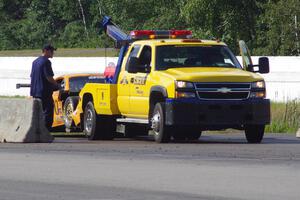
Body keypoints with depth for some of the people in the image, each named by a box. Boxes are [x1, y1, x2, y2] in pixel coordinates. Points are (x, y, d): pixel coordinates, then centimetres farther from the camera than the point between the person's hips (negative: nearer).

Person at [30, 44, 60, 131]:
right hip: (44, 93, -9)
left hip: (35, 92, 9)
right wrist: (57, 85, -3)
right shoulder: (46, 62, -13)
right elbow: (49, 77, -18)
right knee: (47, 113, -6)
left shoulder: (35, 62, 15)